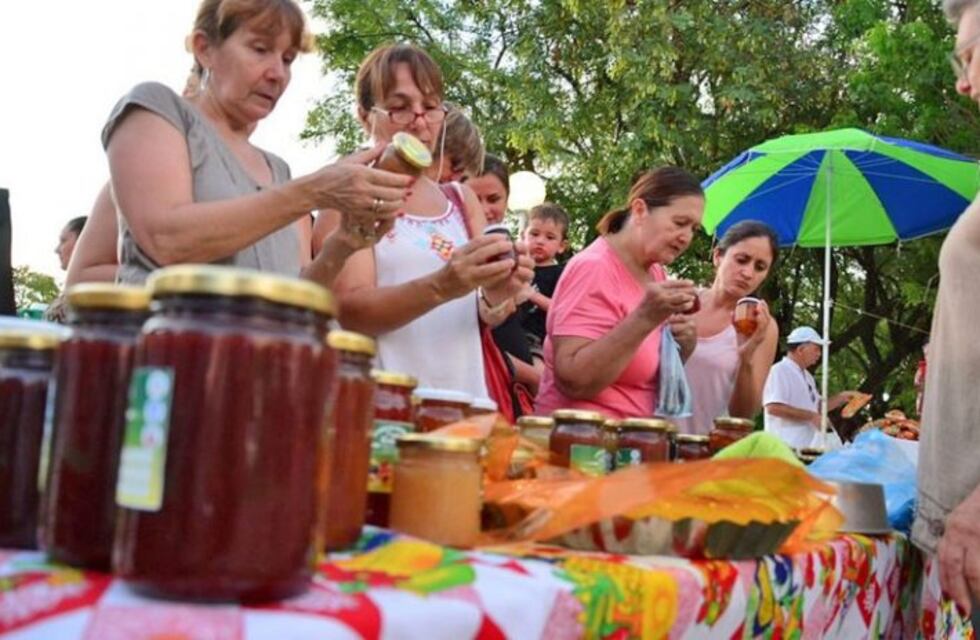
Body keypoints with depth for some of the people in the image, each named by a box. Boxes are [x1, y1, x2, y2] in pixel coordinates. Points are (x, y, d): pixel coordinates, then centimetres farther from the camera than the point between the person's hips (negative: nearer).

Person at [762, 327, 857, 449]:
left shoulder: (806, 375, 18)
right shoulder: (779, 371, -12)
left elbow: (816, 406, 27)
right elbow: (774, 408, -23)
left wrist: (841, 397, 11)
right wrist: (811, 416, -19)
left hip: (808, 445, 9)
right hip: (789, 446, -9)